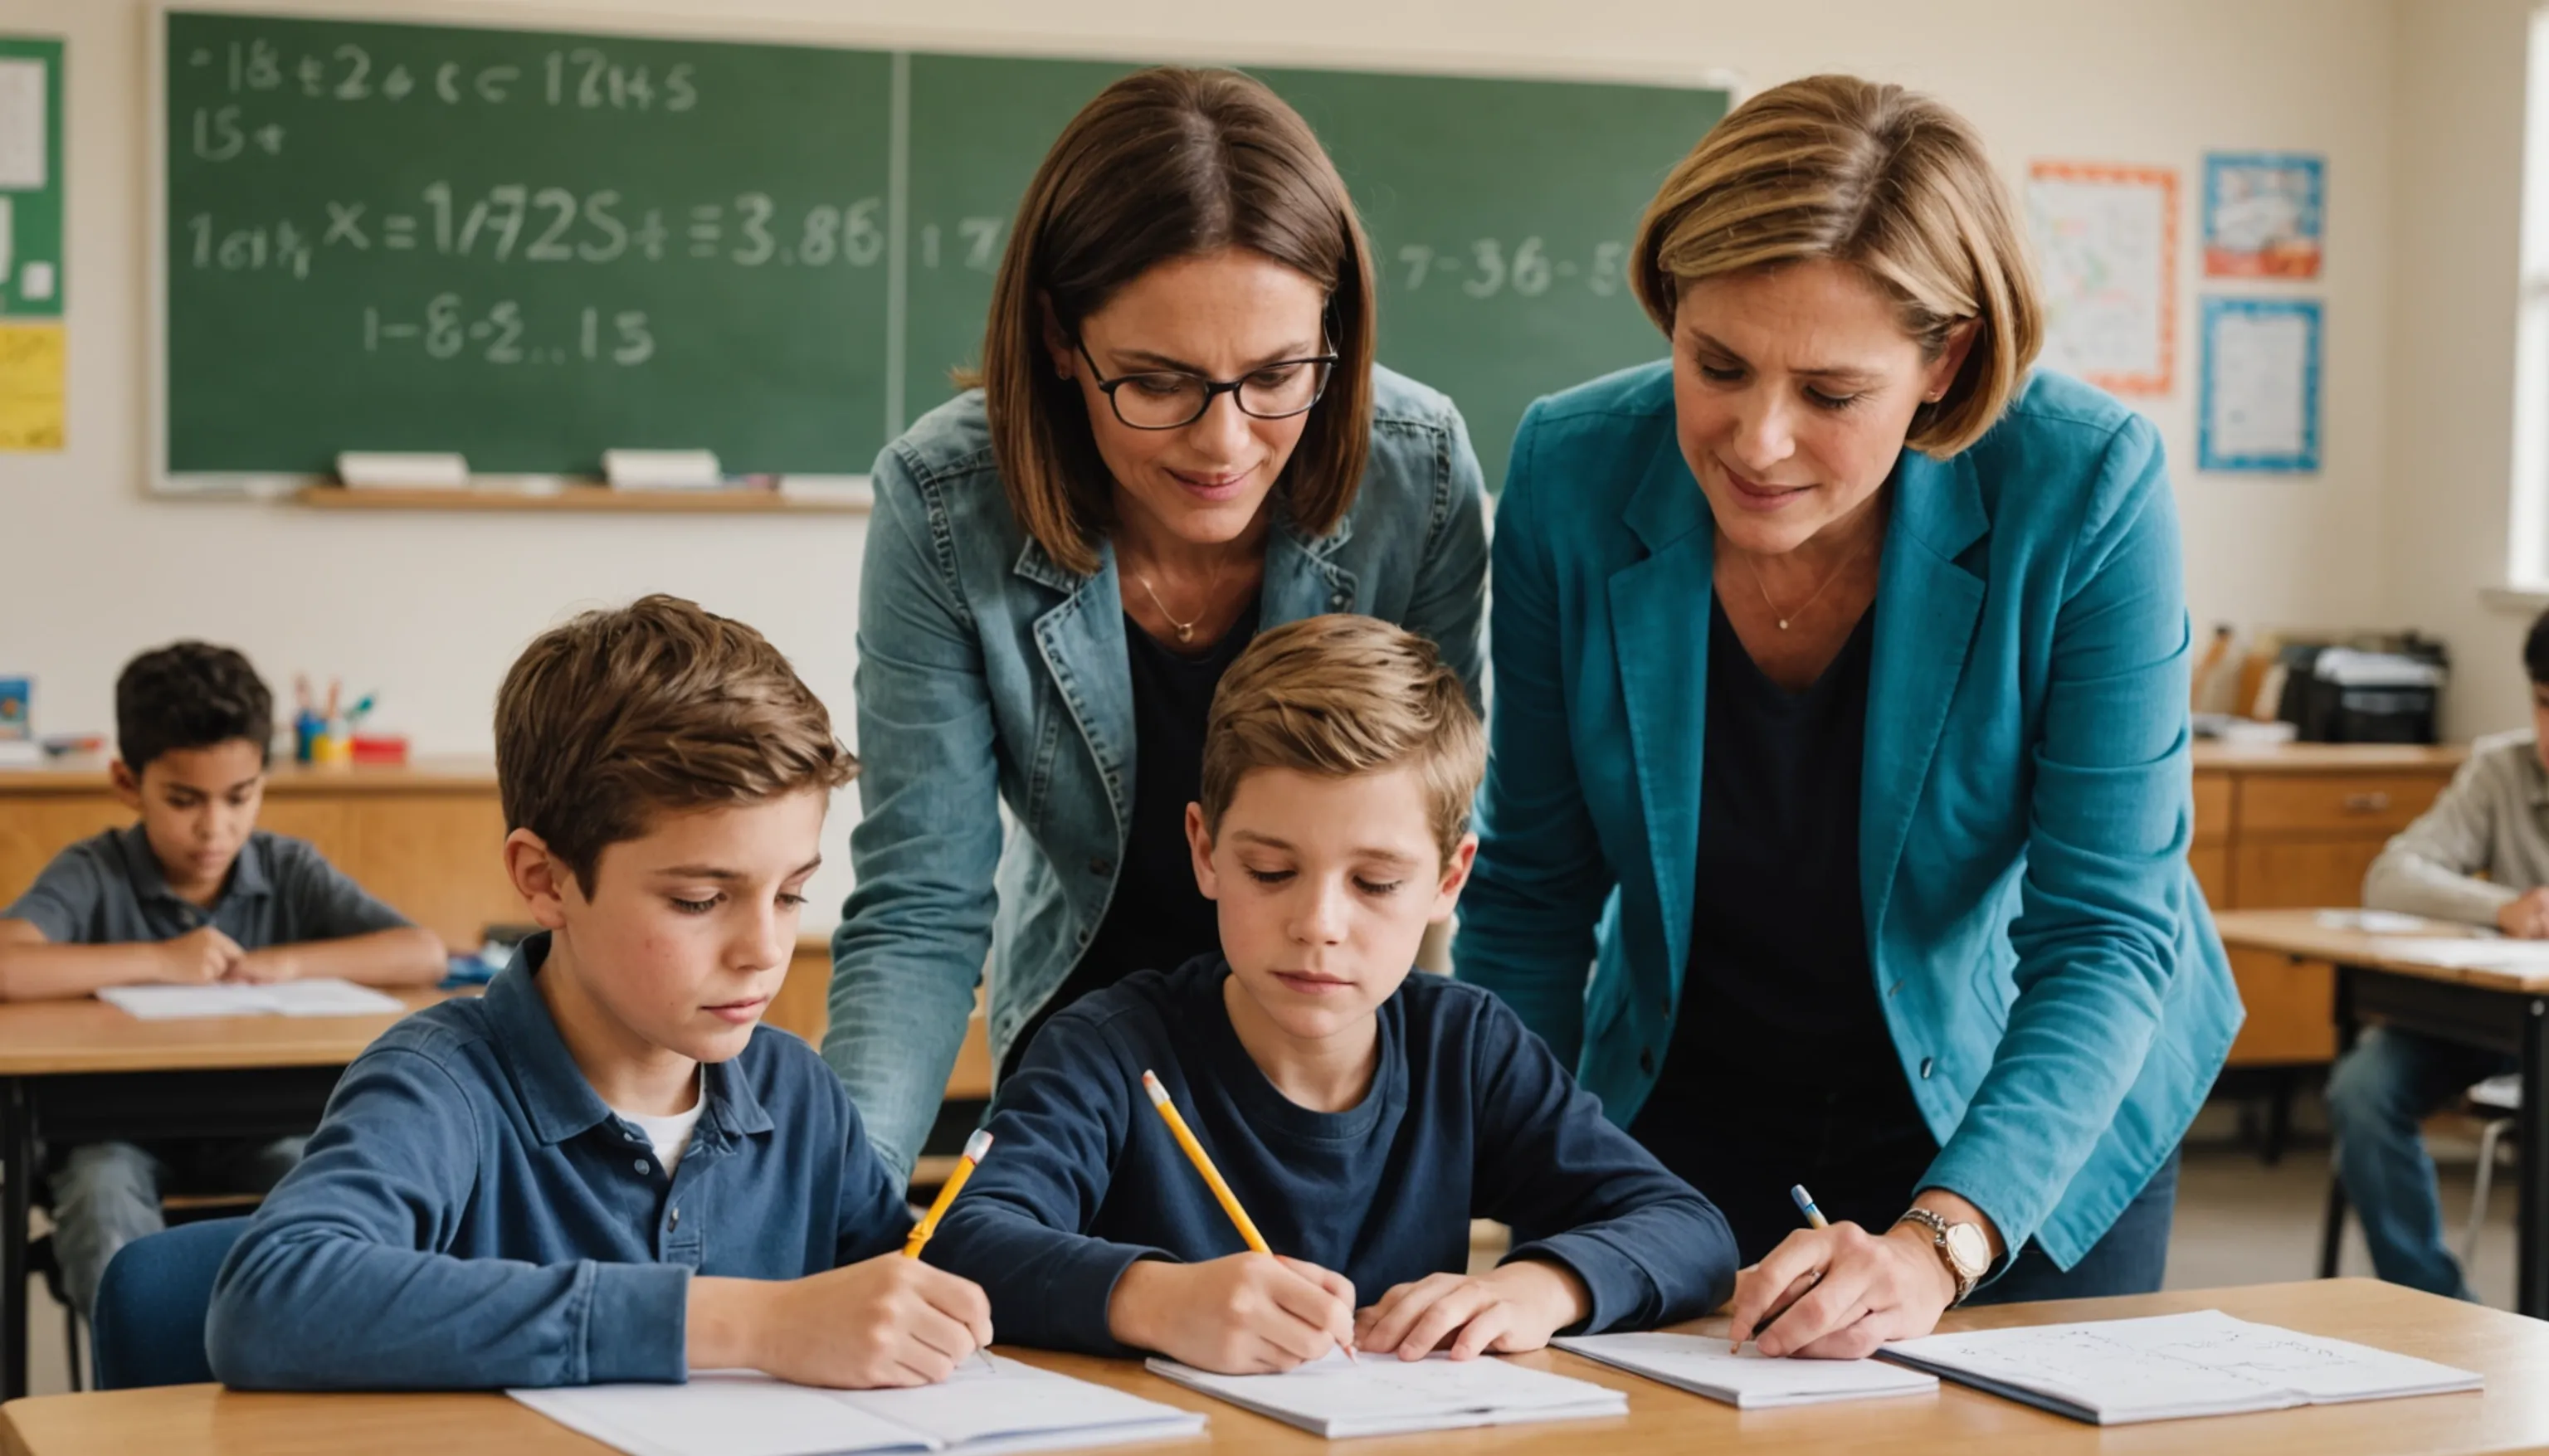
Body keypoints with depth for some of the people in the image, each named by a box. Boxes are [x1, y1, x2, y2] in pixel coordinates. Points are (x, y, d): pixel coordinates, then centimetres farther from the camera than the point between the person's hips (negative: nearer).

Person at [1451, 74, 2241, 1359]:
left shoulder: (2083, 491, -26)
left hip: (2027, 1121, -1)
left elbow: (2107, 930, -25)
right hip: (1690, 1105, 2)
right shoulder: (1571, 473, -19)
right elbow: (1532, 888, -8)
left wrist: (1938, 1243, -37)